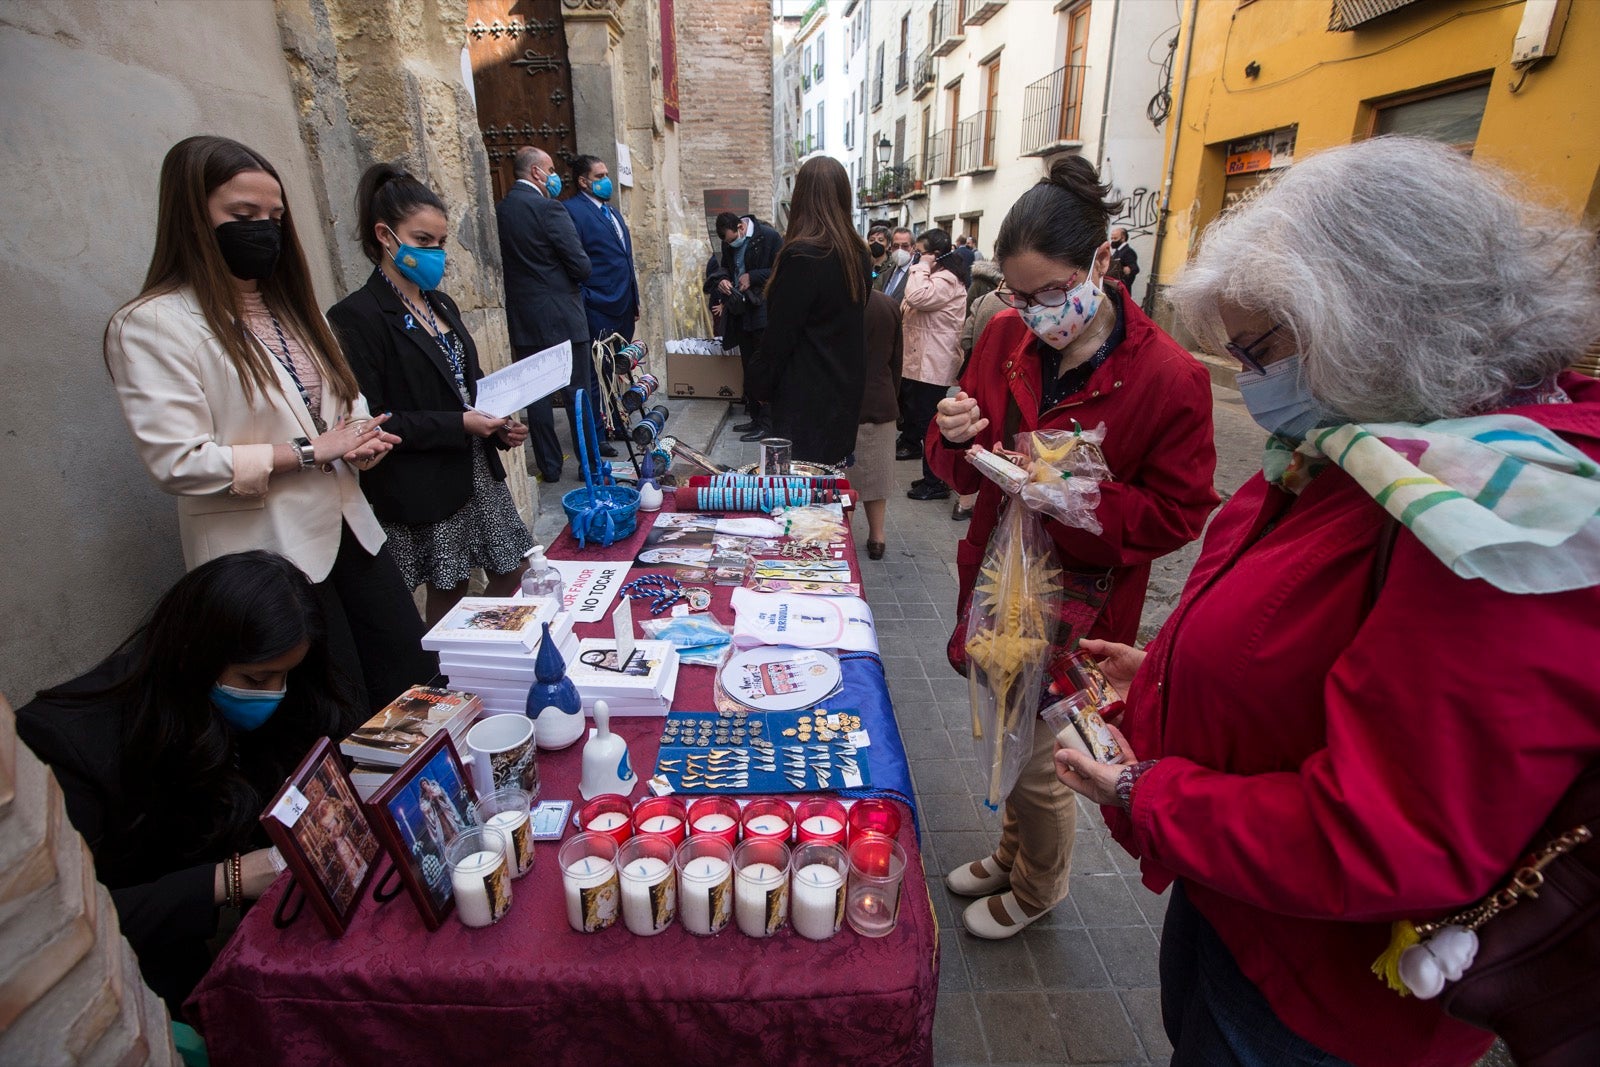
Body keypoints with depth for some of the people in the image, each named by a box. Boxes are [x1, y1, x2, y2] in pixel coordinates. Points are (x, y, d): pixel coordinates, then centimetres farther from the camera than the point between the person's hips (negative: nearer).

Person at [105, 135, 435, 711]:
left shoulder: (287, 306, 13)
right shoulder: (153, 324, -11)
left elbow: (342, 398, 19)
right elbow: (178, 462, -18)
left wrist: (362, 438, -4)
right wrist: (310, 451, -15)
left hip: (349, 529, 7)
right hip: (271, 556, -6)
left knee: (417, 676, 11)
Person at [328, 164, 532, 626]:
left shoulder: (442, 305, 12)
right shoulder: (357, 317, -13)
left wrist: (498, 427, 1)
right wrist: (459, 425, -22)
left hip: (479, 471, 8)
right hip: (424, 489, -7)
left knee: (511, 574, 14)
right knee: (448, 595, 6)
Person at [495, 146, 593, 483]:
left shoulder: (498, 211, 7)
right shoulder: (549, 208, -13)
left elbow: (502, 261, 12)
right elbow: (581, 265, -14)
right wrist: (577, 277, 7)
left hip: (521, 319, 6)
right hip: (560, 316, -6)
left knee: (537, 395, 9)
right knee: (576, 392, 4)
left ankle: (549, 467, 16)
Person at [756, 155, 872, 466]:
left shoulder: (801, 255, -18)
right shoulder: (858, 252, 6)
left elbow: (781, 331, -13)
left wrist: (766, 381, 0)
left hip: (807, 393, -8)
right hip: (846, 388, 8)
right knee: (832, 474, 16)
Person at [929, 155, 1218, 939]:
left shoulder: (1169, 378, -18)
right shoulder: (1006, 338, -2)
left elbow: (1177, 514, -13)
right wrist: (954, 437, -18)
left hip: (1075, 601, -5)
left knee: (1033, 759, 10)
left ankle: (1039, 887, 42)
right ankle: (1012, 853, 51)